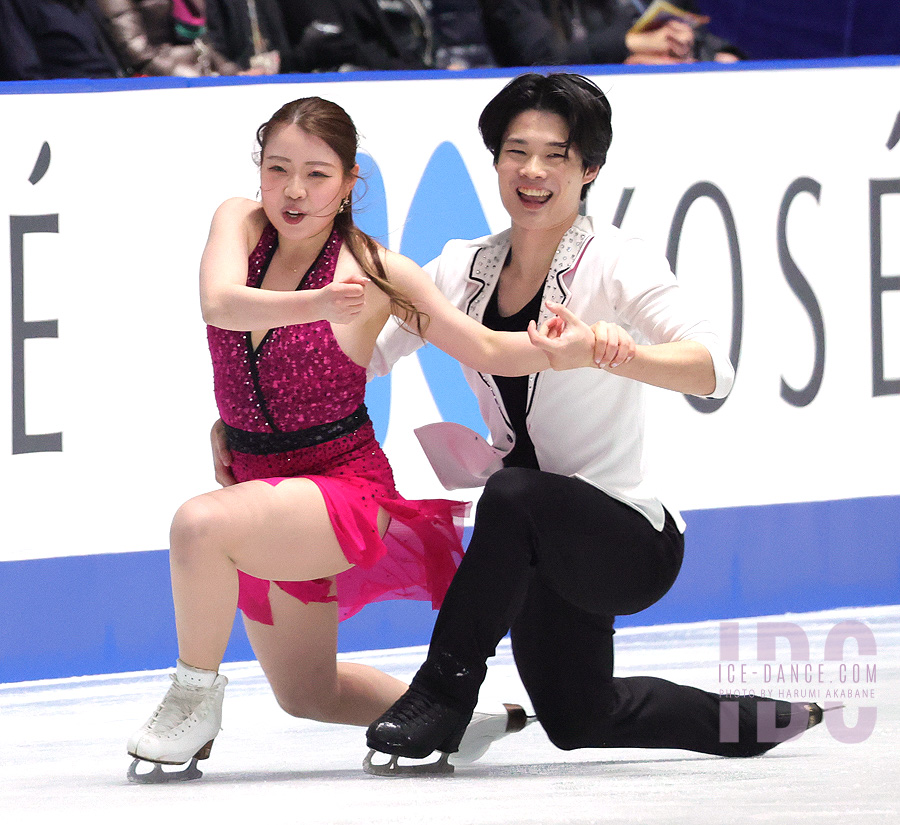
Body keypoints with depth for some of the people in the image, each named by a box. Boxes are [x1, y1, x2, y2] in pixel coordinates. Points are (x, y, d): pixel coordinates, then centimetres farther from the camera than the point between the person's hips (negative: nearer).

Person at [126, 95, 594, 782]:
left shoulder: (376, 273, -14)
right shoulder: (241, 223, -6)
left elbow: (488, 350, -9)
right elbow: (221, 305, -27)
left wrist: (568, 348, -29)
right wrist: (317, 305, -46)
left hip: (344, 488, -6)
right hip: (259, 484, 6)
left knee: (200, 524, -34)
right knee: (305, 696, 19)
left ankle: (197, 693, -12)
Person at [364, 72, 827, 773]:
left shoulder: (617, 263, -15)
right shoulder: (466, 269, 2)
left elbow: (713, 372, -30)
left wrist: (617, 351, -50)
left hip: (633, 542, -7)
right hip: (540, 546, 7)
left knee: (514, 495, -37)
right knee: (577, 722, 19)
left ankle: (447, 689, -22)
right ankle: (761, 721, 39)